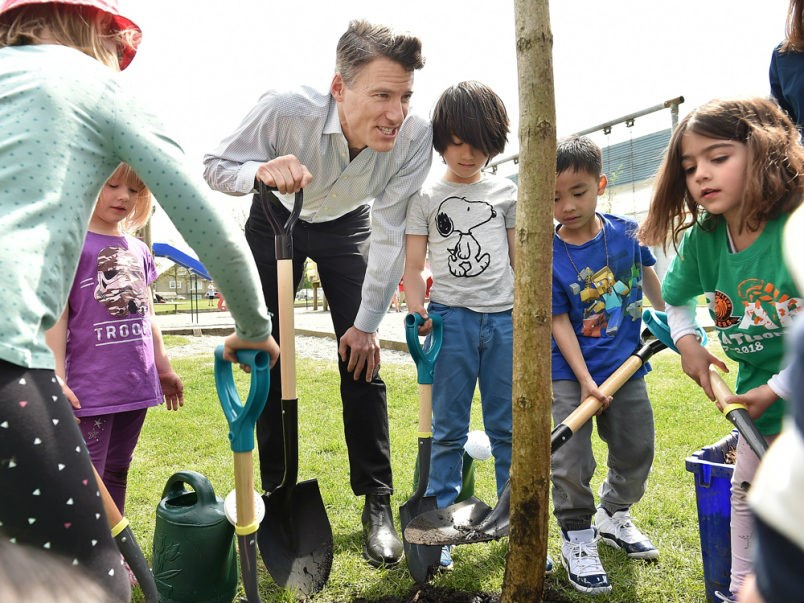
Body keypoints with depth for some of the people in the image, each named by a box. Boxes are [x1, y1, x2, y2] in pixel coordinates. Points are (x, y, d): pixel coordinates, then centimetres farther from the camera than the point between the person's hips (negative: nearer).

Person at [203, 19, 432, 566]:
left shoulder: (415, 135, -32)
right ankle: (275, 490, 18)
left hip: (348, 225, 0)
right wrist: (261, 171, -43)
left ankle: (377, 504, 3)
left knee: (361, 360, -8)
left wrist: (367, 323, -20)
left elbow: (391, 236, -23)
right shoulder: (285, 110, -37)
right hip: (276, 220, 0)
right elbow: (216, 165, -19)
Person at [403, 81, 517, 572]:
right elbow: (414, 267, 5)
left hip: (503, 320, 1)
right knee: (449, 430, 5)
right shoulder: (426, 196, 7)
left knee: (508, 429, 8)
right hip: (451, 317, -1)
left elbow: (519, 261, 13)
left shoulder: (507, 193, 11)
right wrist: (419, 315, -10)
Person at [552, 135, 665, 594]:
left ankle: (613, 515, 40)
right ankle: (578, 537, 17)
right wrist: (585, 381, -20)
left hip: (625, 366, 4)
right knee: (571, 461, -6)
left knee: (637, 450, 15)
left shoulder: (628, 232, -7)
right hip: (571, 372, -4)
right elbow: (559, 321, -15)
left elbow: (648, 274, 13)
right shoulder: (549, 257, -17)